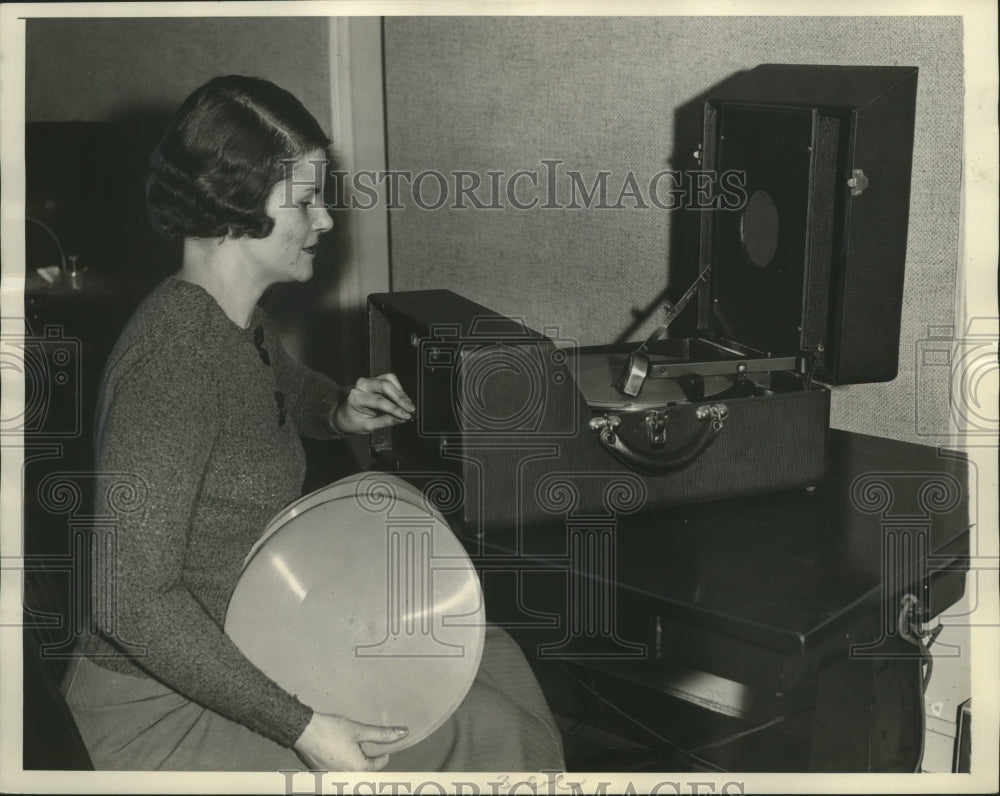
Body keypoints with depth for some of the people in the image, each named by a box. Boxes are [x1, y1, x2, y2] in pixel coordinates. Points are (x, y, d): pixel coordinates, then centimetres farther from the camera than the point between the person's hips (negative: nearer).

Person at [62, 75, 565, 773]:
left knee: (491, 659, 12)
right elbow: (132, 599, -30)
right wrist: (301, 728, -30)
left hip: (250, 649, 9)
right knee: (483, 737, -8)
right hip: (159, 715, -9)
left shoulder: (243, 323, 1)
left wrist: (342, 414, 5)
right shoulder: (174, 358, -28)